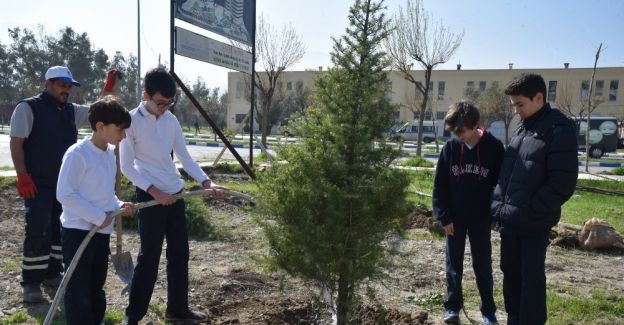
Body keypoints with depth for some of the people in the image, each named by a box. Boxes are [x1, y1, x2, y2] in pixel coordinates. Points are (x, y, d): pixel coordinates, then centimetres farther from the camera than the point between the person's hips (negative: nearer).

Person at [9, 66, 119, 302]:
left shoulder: (71, 111, 12)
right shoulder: (28, 108, -6)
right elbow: (16, 143, -9)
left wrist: (108, 90, -6)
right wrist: (23, 176, -16)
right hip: (38, 184, -6)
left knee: (61, 230, 12)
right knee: (38, 232, -7)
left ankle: (52, 274, 26)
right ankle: (31, 282, 5)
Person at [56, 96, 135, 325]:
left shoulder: (110, 152, 7)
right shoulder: (77, 153, -17)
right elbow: (64, 194, -19)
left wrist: (117, 206, 1)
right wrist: (99, 216, -19)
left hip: (102, 231, 8)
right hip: (78, 231, -8)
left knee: (96, 287, 19)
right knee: (79, 290, 1)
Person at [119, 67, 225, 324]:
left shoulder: (171, 120, 6)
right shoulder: (132, 121, -10)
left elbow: (184, 157, 10)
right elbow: (127, 166, -10)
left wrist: (207, 182, -3)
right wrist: (154, 191, -17)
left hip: (175, 194, 6)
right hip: (150, 196, -6)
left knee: (179, 254, 12)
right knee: (149, 257, -1)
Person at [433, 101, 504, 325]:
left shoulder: (494, 148, -10)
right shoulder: (450, 147, -6)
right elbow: (440, 185, -2)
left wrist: (495, 214, -6)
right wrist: (444, 216, -6)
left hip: (481, 219, -1)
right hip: (454, 218, 2)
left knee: (483, 266, 9)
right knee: (453, 264, 11)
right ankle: (453, 306, 24)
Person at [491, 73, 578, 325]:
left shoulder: (560, 131, -12)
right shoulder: (521, 129, 10)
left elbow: (563, 184, -16)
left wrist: (526, 213, -17)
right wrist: (498, 205, 4)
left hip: (534, 224, -7)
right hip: (509, 221, 7)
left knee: (531, 278, 4)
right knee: (510, 273, 15)